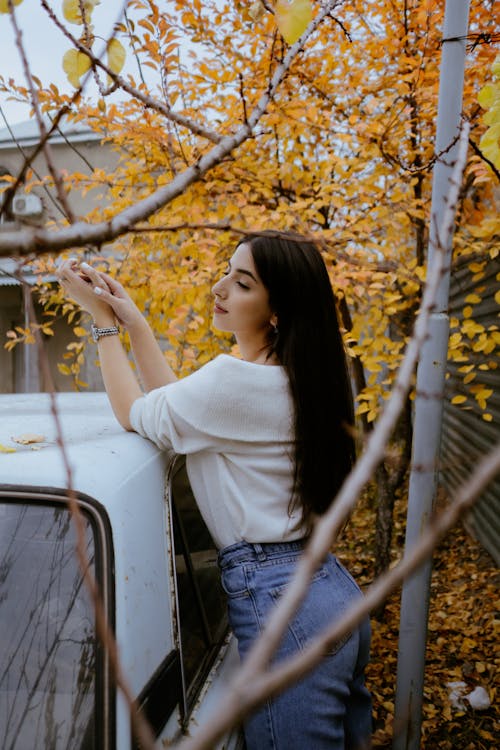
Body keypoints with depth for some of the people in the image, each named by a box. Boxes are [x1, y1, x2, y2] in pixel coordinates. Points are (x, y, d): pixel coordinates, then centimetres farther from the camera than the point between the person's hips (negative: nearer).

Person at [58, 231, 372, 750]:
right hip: (331, 588, 10)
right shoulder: (297, 379, 7)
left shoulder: (239, 380, -22)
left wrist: (102, 319, 2)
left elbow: (135, 414, -6)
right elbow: (176, 403, 11)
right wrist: (133, 322, 9)